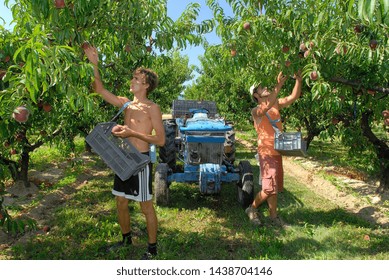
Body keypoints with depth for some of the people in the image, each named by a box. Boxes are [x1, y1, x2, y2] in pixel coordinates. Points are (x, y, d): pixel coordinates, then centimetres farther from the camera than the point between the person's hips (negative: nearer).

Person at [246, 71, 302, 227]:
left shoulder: (276, 104, 9)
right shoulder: (256, 111, -11)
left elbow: (293, 97, 0)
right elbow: (267, 107, -33)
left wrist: (299, 80, -14)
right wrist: (278, 86, -37)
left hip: (277, 151, 7)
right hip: (266, 152, -7)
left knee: (275, 186, 13)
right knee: (269, 188, -7)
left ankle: (273, 217, 25)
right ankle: (252, 209, 15)